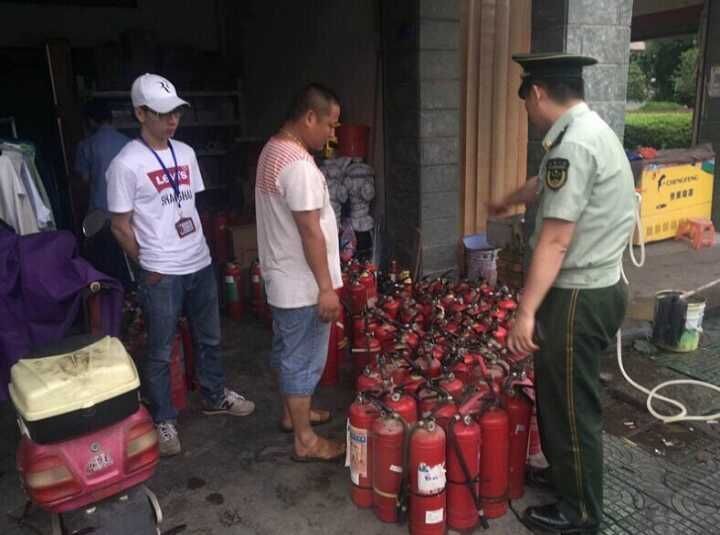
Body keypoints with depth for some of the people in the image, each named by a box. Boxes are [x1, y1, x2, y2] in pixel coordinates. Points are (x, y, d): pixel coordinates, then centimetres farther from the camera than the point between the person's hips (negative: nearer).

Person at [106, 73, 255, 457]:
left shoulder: (185, 153, 5)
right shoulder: (126, 164, -14)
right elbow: (121, 225, -9)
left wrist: (197, 246, 12)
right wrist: (148, 266, -3)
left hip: (200, 264, 6)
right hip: (161, 275, -6)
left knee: (209, 338, 20)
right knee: (160, 352, 8)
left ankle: (214, 396, 40)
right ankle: (163, 420, 25)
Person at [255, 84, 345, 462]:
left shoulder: (273, 150, 9)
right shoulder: (298, 165, -24)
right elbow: (310, 231, -25)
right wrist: (326, 287, -20)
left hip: (283, 277, 10)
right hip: (302, 284, -10)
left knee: (287, 351, 22)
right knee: (304, 360, 1)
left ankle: (292, 412, 39)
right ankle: (305, 441, 15)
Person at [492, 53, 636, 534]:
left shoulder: (574, 145, -21)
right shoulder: (591, 130, 12)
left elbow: (555, 242, -26)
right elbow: (545, 185, 31)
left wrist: (525, 312, -24)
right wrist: (507, 202, 48)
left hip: (579, 298, -10)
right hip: (593, 289, 10)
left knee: (571, 405, 5)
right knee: (558, 394, 22)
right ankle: (564, 473, 41)